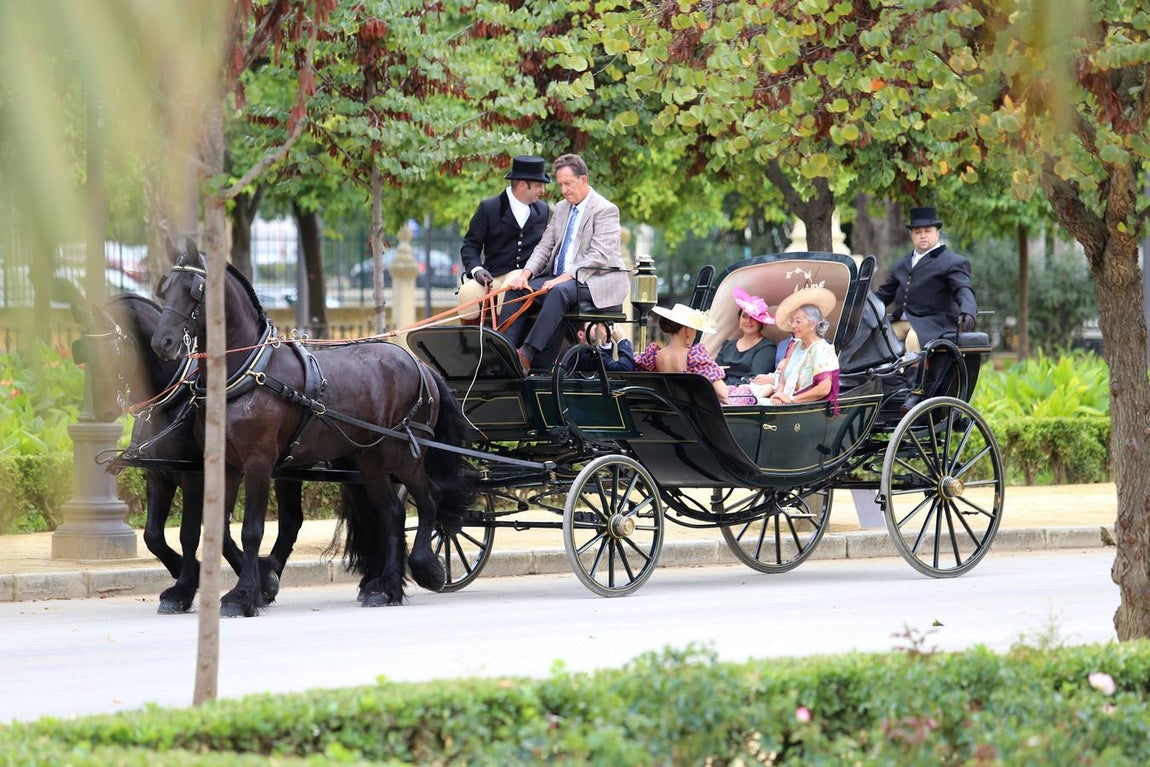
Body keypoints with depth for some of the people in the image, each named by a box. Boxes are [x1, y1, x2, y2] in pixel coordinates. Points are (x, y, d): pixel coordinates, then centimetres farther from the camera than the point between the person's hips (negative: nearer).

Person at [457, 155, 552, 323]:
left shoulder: (543, 211, 18)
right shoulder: (488, 208, 7)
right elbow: (470, 245, 8)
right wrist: (476, 269, -12)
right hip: (493, 277, 0)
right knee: (467, 292, -30)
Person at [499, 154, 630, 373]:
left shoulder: (605, 210, -9)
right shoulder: (562, 208, 17)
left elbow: (598, 256, -18)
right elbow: (545, 246, 15)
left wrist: (565, 277, -26)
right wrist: (525, 274, -4)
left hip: (596, 281, -8)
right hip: (561, 278, 8)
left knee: (560, 291, -37)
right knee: (516, 289, -12)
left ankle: (527, 354, -45)